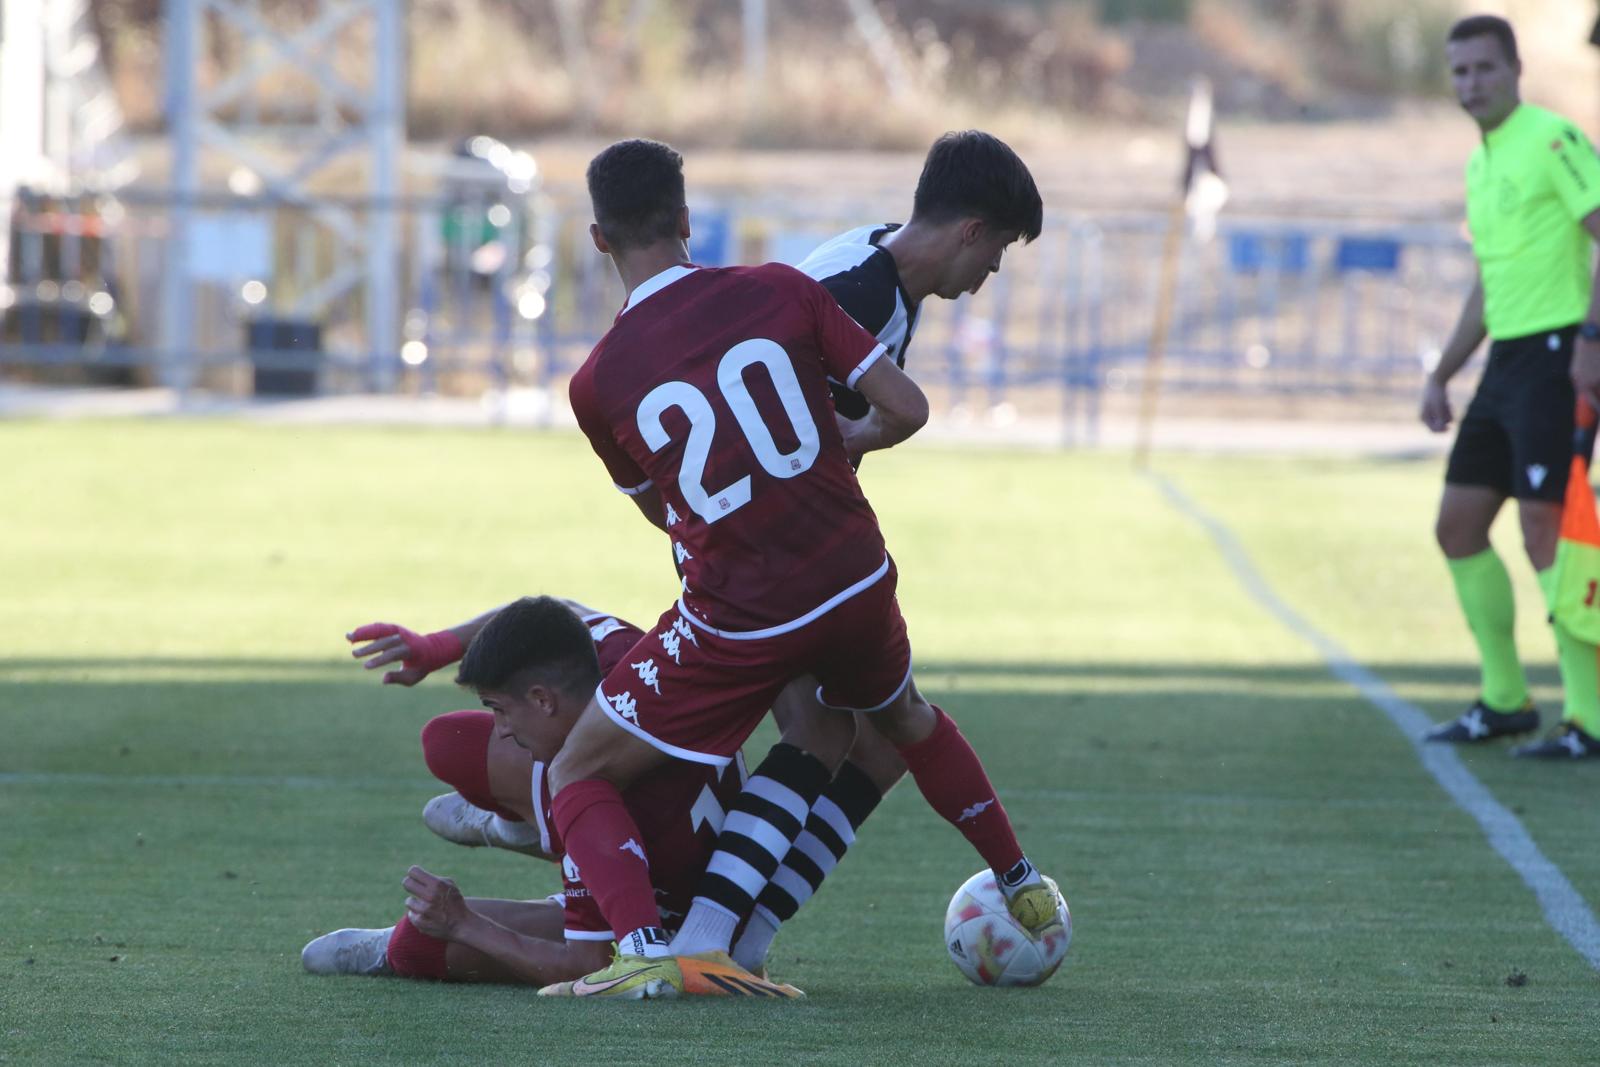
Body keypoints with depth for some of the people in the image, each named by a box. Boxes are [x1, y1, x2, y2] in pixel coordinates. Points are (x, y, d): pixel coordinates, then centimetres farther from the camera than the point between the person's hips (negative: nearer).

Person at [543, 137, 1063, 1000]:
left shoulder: (597, 385, -7)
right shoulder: (778, 290, -5)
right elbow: (906, 409, -3)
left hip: (740, 621, -4)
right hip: (856, 582, 4)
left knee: (577, 776, 10)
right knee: (905, 719, 37)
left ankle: (645, 952, -14)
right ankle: (1025, 892, 50)